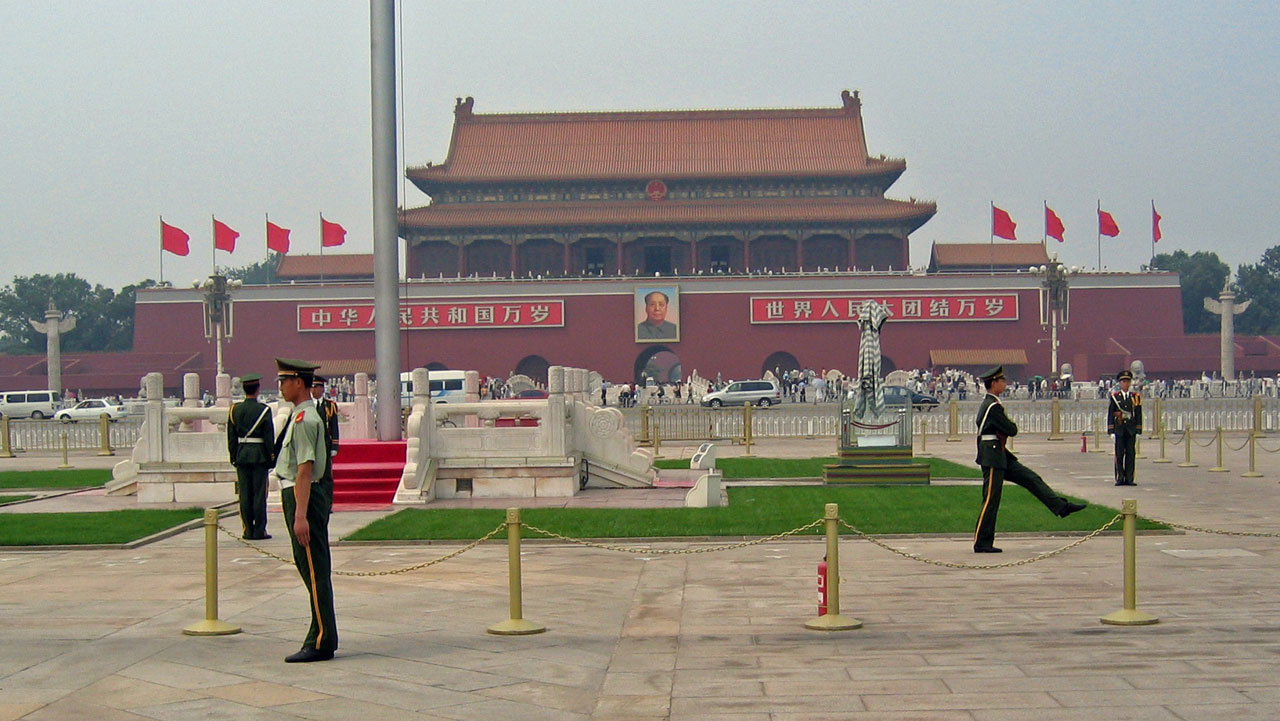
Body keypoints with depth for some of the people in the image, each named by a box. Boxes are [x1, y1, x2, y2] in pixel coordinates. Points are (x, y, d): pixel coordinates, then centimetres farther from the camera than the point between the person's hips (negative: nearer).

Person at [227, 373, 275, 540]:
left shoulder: (234, 410, 4)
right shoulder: (263, 410, -8)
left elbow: (231, 436, 6)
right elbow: (269, 437, -8)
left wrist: (234, 457, 13)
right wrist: (271, 458, -1)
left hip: (242, 456, 4)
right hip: (259, 456, -4)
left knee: (245, 495, 7)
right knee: (259, 493, 1)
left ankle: (248, 530, 9)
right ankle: (259, 530, 1)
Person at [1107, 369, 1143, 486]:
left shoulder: (1135, 397, 8)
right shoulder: (1114, 397, 4)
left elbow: (1138, 415, 8)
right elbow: (1110, 415, 3)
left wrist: (1138, 431, 2)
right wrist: (1111, 431, -4)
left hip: (1131, 430, 1)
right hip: (1119, 430, -1)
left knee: (1131, 454, 1)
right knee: (1119, 454, -1)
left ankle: (1129, 479, 4)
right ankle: (1119, 479, 4)